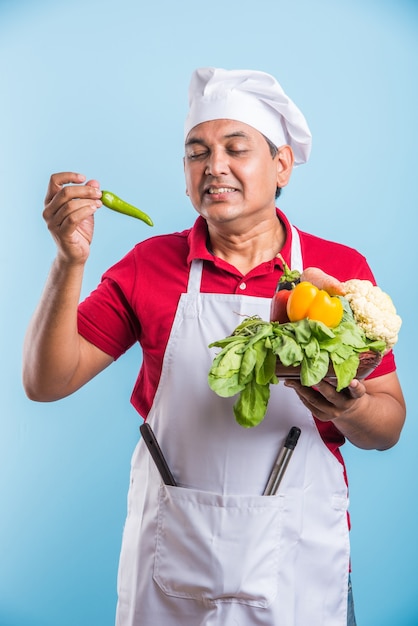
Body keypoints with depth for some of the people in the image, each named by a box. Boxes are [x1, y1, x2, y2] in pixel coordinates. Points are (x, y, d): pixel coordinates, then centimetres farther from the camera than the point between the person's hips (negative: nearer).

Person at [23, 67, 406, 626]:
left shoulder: (342, 270, -5)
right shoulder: (149, 265, -3)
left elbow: (388, 428, 0)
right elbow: (47, 383, -6)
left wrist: (348, 408, -23)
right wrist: (70, 262, -19)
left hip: (296, 564, 0)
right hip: (170, 562, 1)